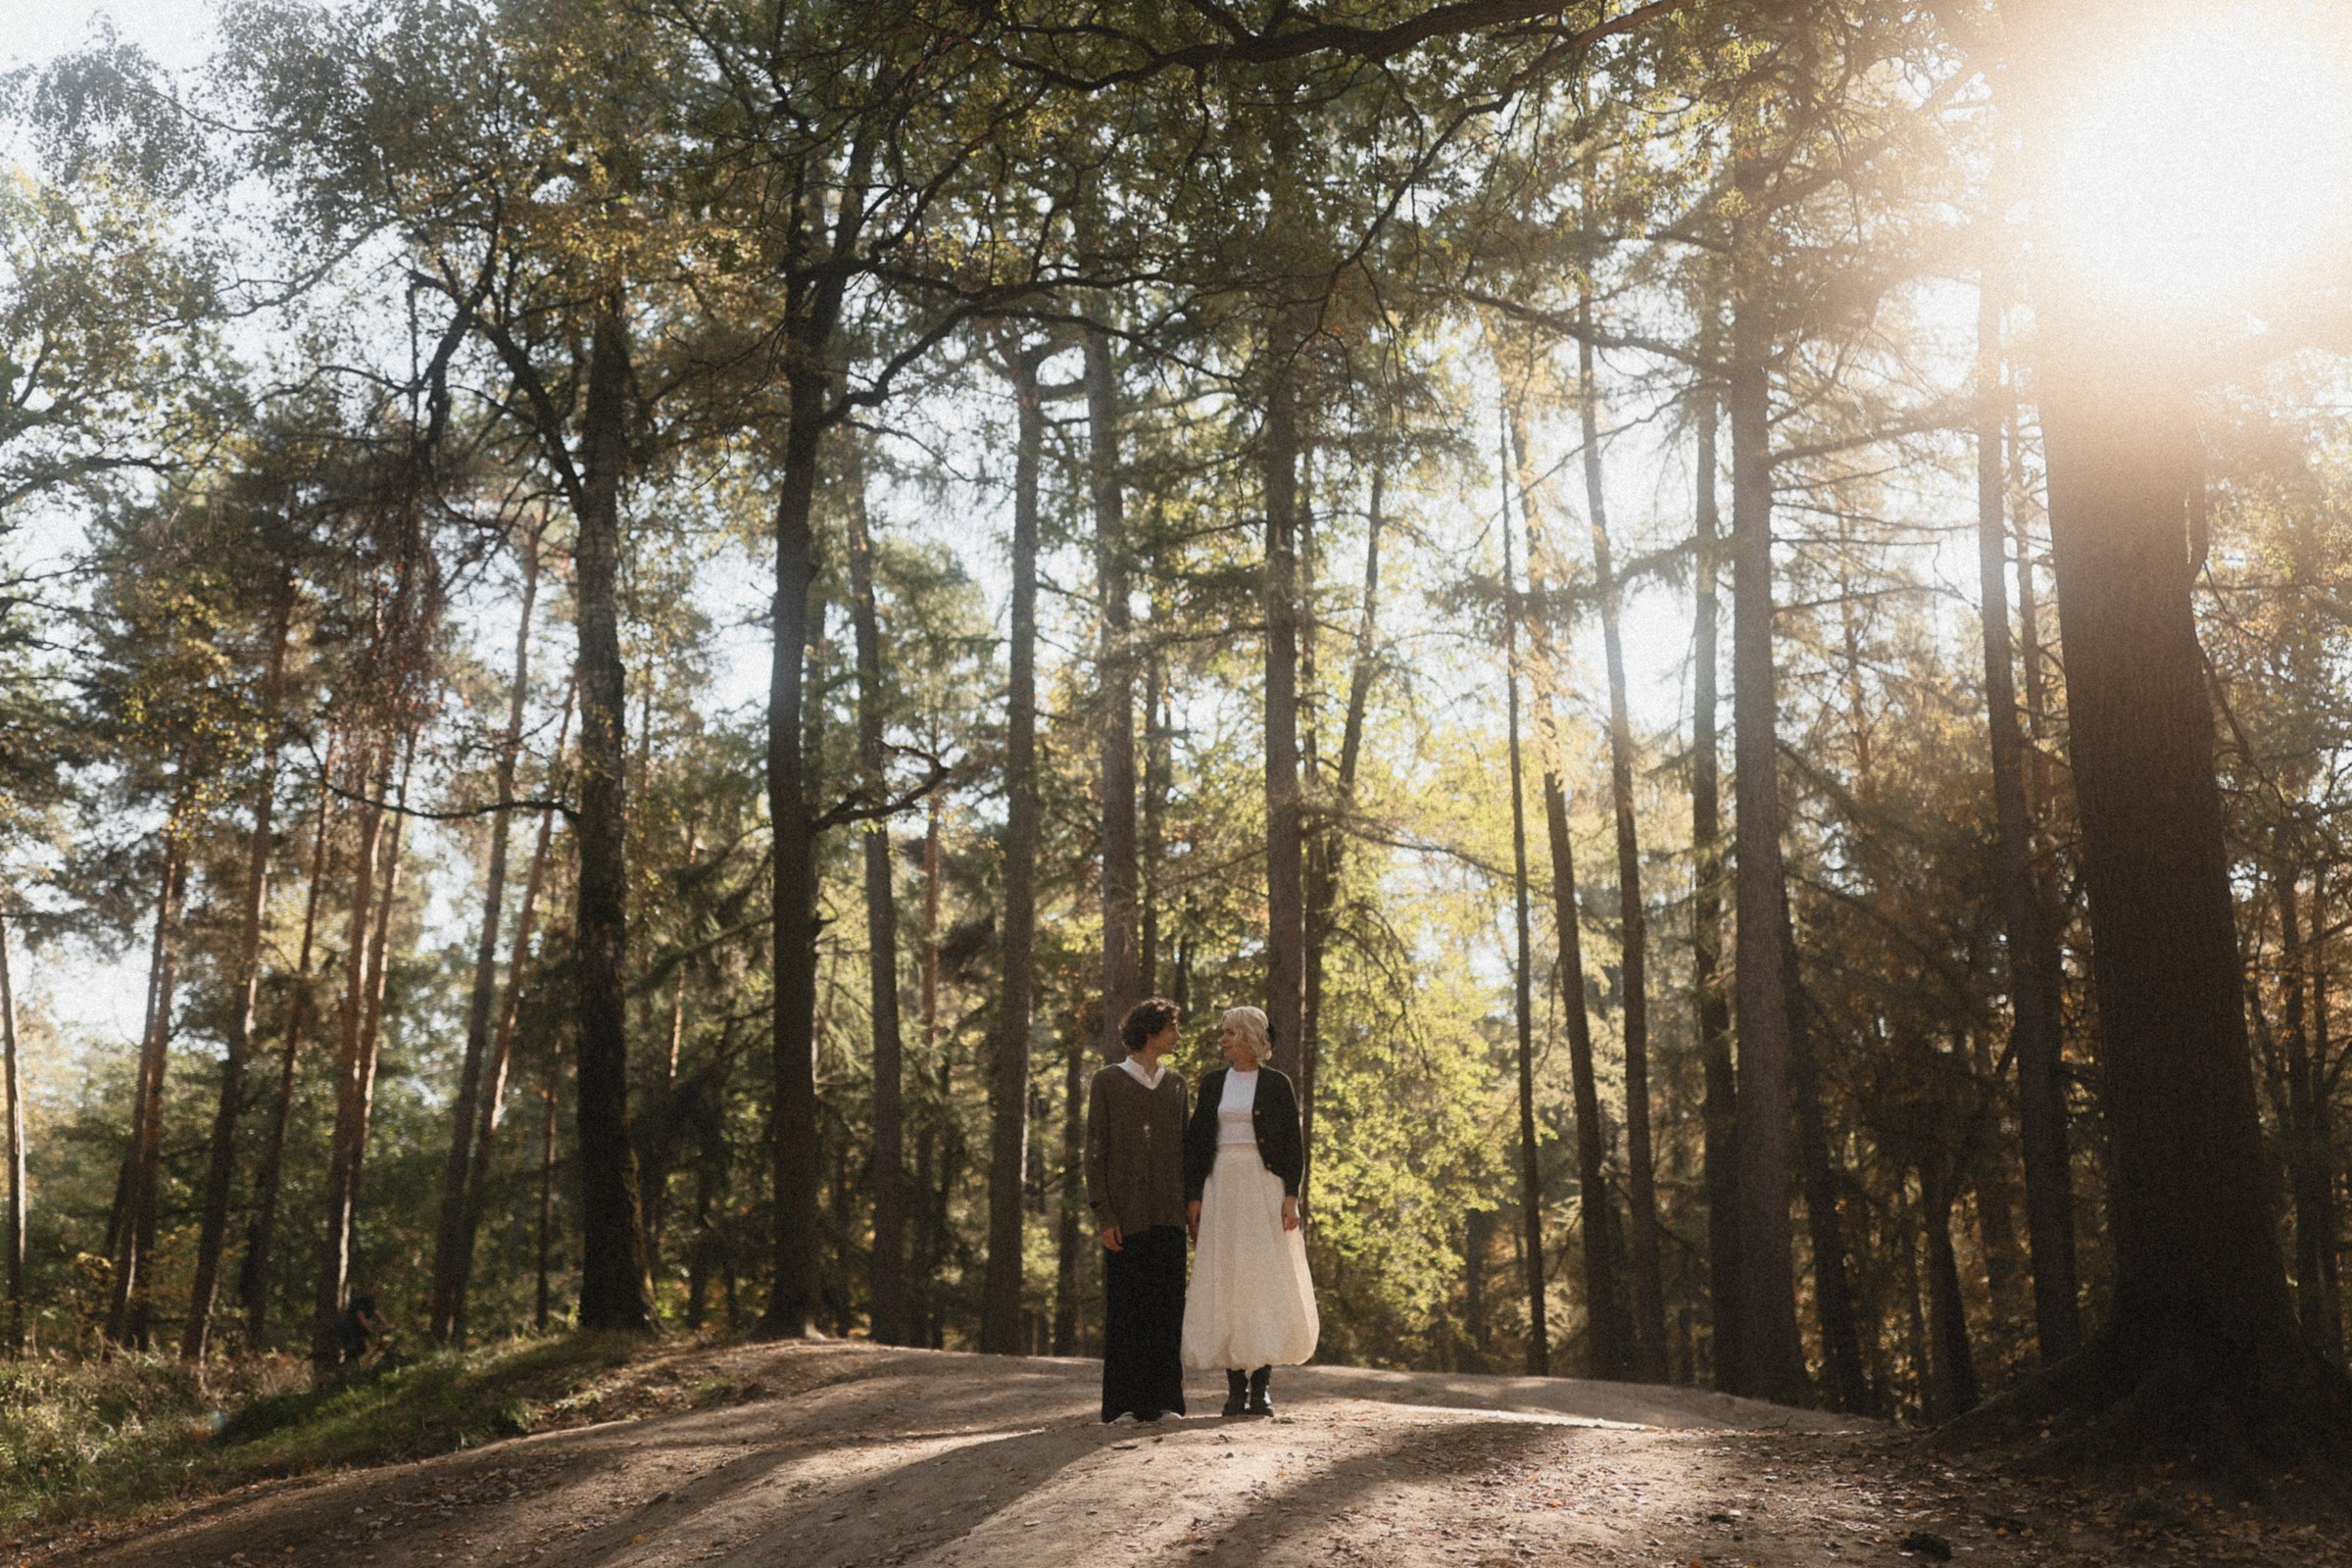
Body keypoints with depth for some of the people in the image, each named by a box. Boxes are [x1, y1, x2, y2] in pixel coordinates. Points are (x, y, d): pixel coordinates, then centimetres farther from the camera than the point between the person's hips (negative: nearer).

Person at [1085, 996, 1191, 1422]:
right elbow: (1095, 1151, -4)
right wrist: (1103, 1215, -12)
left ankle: (1164, 1399, 6)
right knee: (1124, 1303, -2)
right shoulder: (1106, 1083, -1)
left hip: (1167, 1213, 4)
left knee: (1167, 1303, 1)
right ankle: (1123, 1403, 3)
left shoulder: (1175, 1084, 12)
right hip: (1125, 1213, -3)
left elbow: (1182, 1148, 13)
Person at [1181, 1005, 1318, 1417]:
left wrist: (1291, 1196, -9)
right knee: (1225, 1281, 0)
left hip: (1264, 1186, -3)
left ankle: (1262, 1385, -2)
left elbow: (1292, 1144, 1)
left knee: (1266, 1278, -6)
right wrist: (1193, 1197, 1)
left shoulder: (1276, 1084, 2)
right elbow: (1196, 1142, 9)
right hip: (1220, 1186, 3)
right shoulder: (1213, 1083, 11)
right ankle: (1236, 1386, 5)